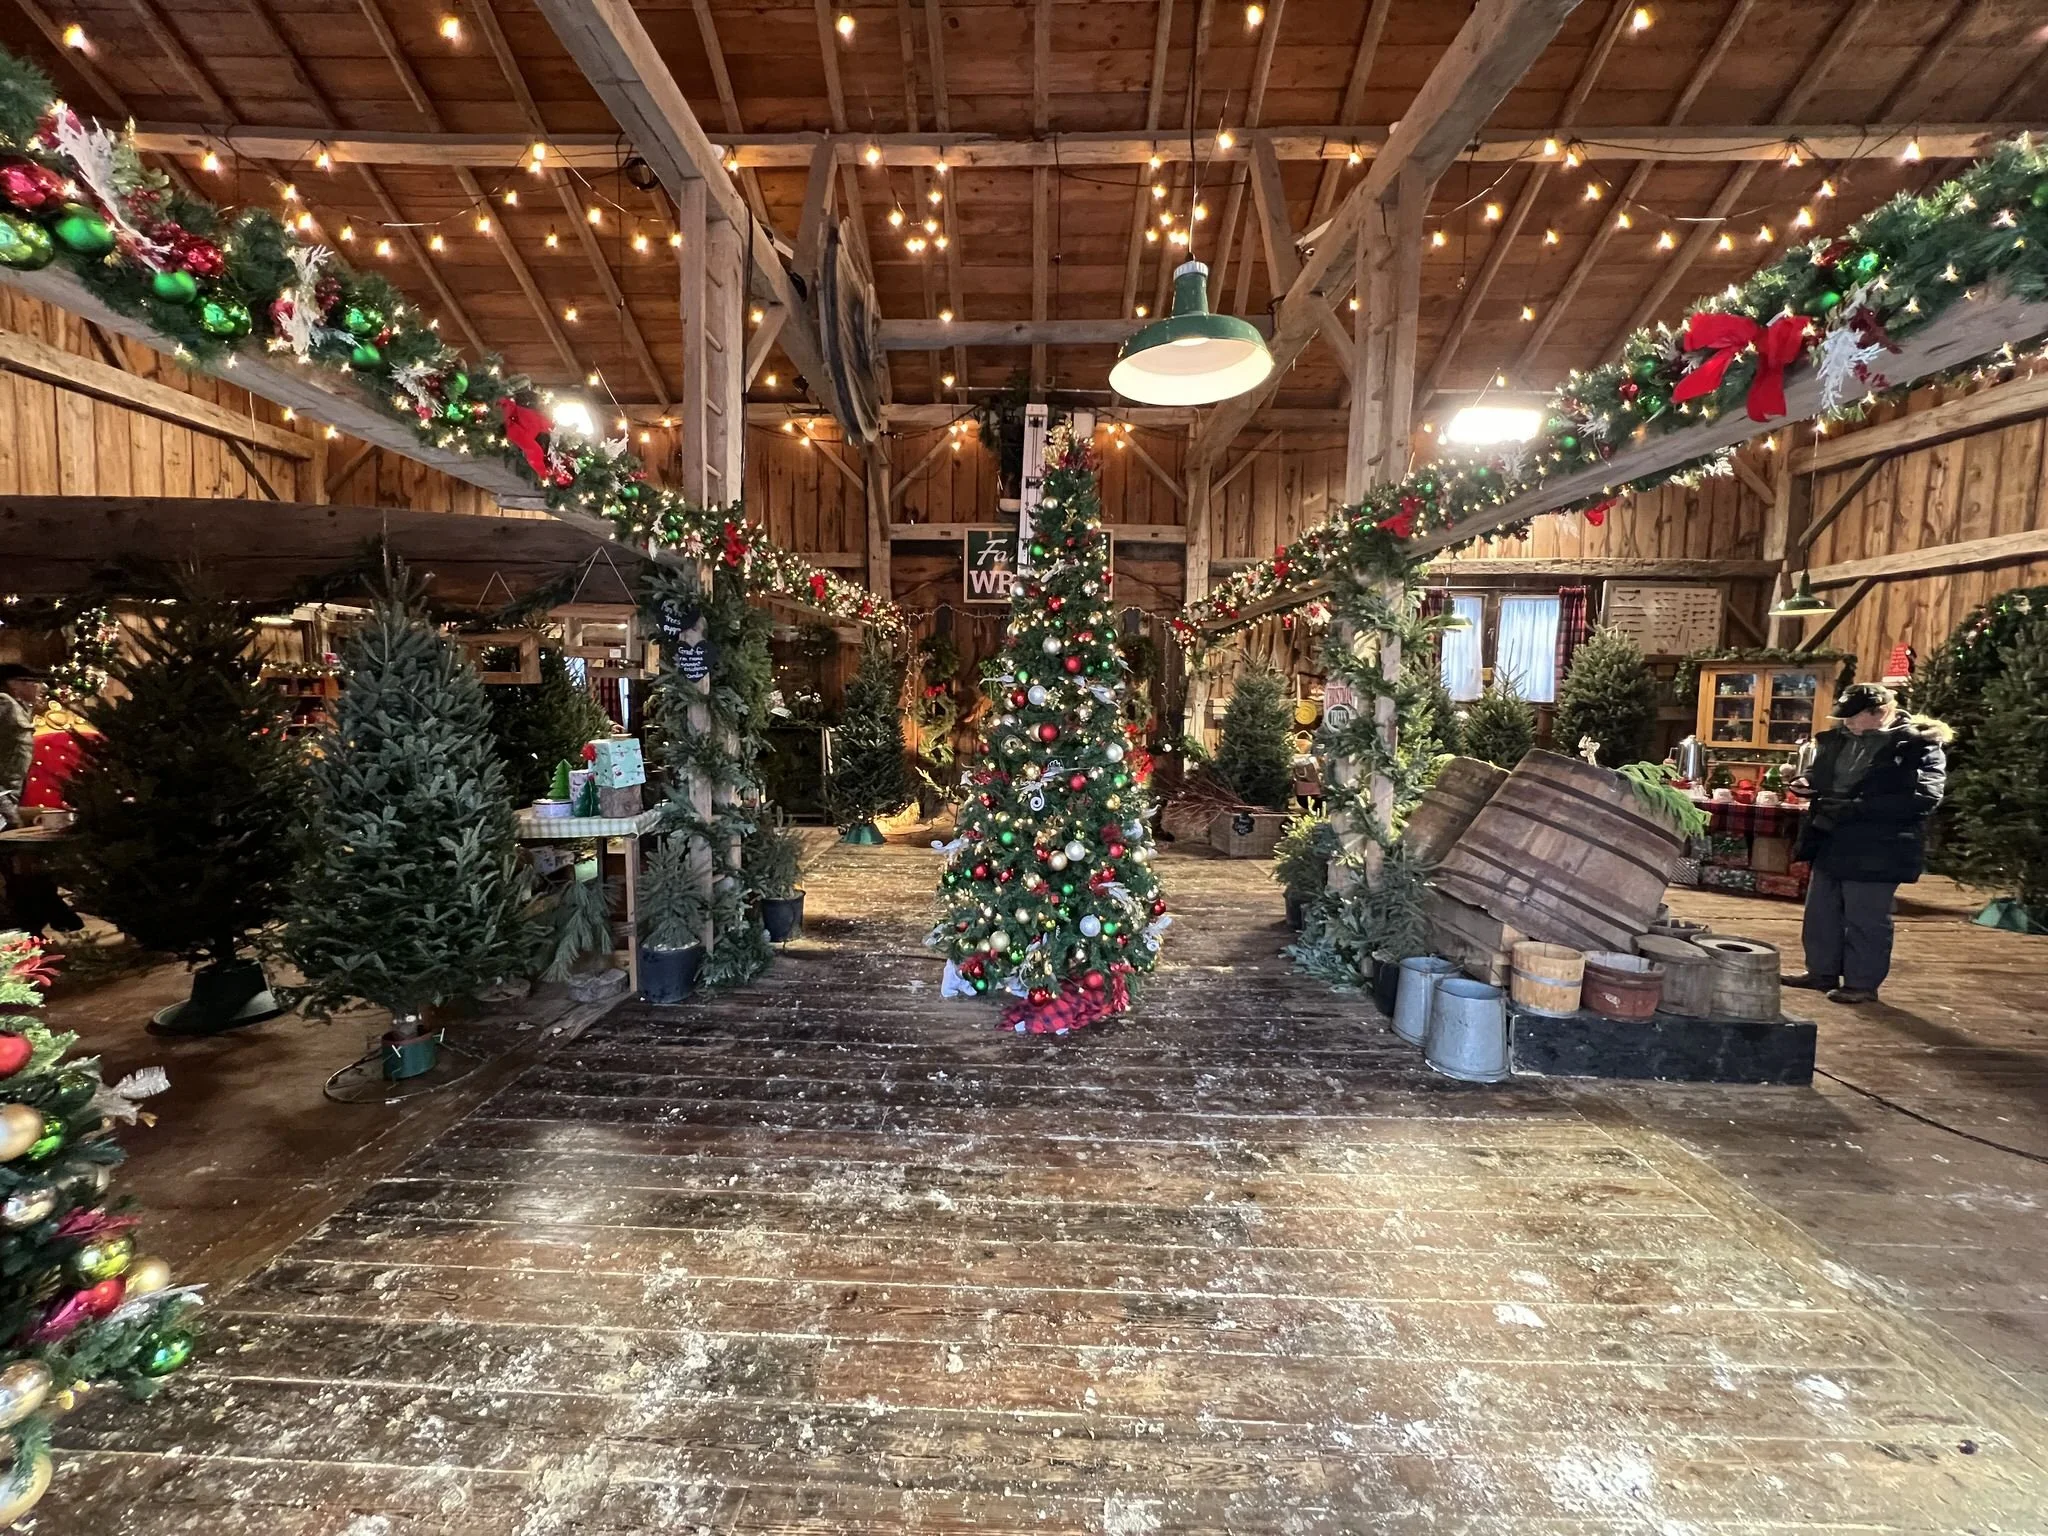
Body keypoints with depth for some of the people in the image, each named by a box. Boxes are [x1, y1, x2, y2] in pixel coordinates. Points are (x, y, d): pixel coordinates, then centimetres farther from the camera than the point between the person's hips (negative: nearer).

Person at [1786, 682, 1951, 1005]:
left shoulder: (1920, 744, -12)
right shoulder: (1840, 738, 8)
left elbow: (1923, 797, -21)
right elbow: (1824, 774, 25)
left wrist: (1853, 809, -27)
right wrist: (1807, 781, 0)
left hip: (1875, 847, -7)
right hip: (1831, 842, 7)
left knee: (1865, 919, 2)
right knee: (1821, 912, 14)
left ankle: (1862, 984, 14)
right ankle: (1822, 972, 26)